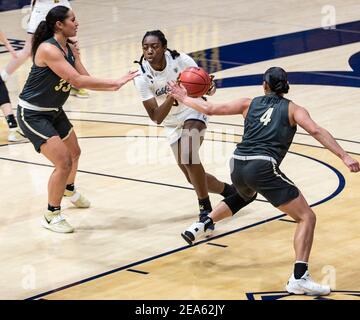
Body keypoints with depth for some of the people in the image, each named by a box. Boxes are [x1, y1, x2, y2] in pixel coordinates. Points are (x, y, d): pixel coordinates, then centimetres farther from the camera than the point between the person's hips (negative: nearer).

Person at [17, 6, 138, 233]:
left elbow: (86, 80, 0)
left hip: (54, 111, 10)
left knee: (74, 153, 27)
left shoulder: (71, 50, 1)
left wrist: (114, 85, -14)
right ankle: (52, 215, 1)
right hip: (32, 114, -10)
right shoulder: (48, 49, -28)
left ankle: (69, 189, 57)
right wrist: (115, 83, -29)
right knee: (63, 162, -15)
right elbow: (78, 81, -32)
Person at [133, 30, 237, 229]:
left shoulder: (180, 60, -23)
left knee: (188, 154, -31)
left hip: (193, 113, -3)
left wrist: (209, 87, -30)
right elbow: (156, 118, -25)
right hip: (173, 124, 3)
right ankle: (230, 191, 37)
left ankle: (206, 210, -21)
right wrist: (173, 95, -40)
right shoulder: (142, 77, -22)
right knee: (193, 178, 7)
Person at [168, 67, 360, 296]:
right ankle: (299, 278, -20)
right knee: (307, 218, -3)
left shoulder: (250, 104, 19)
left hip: (238, 166, 6)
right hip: (263, 168, -6)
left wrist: (184, 99, 35)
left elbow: (210, 109, 18)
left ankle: (201, 226, 37)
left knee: (244, 196, 43)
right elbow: (316, 131, -7)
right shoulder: (293, 109, 10)